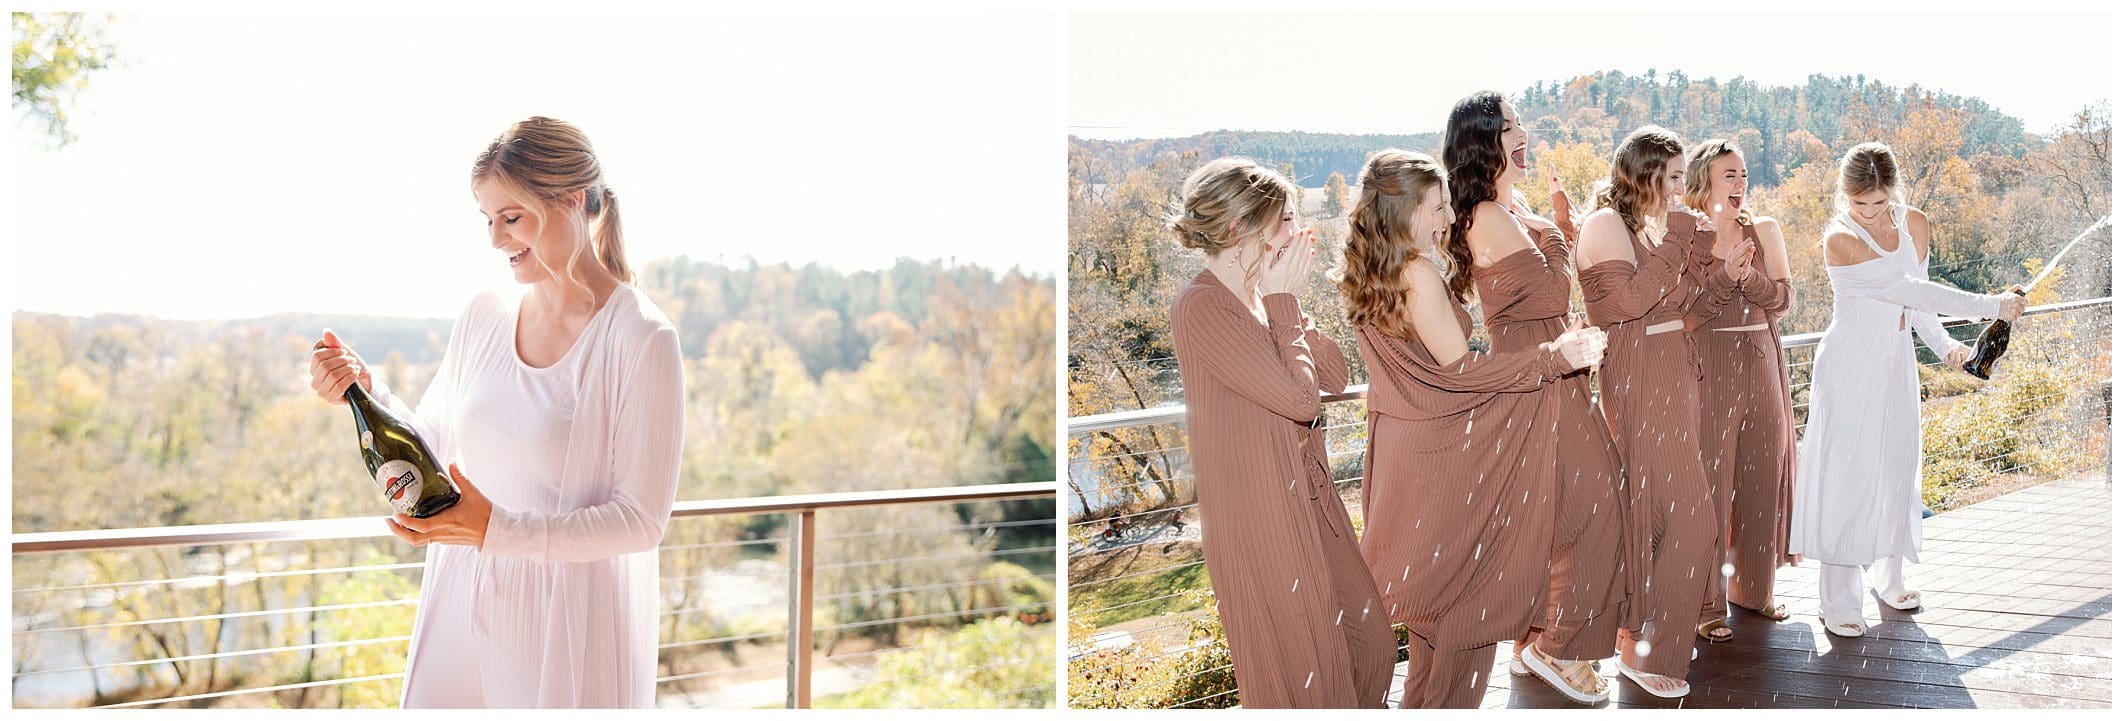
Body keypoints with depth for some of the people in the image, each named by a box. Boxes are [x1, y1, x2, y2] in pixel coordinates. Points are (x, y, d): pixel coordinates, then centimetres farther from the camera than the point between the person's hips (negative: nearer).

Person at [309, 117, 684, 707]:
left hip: (571, 621, -5)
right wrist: (366, 392, -4)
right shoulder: (484, 316, 3)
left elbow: (642, 520, -16)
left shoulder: (641, 339, -15)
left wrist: (499, 530, -23)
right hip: (463, 607, 5)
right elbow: (431, 447, 13)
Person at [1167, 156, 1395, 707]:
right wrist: (1284, 301, -14)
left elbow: (1335, 375, 3)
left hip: (1305, 495, 9)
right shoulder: (1202, 307, -21)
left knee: (1366, 636, 19)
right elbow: (1300, 397, -24)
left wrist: (1286, 300, -3)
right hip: (1260, 512, -9)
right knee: (1299, 668, 8)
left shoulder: (1262, 298, 8)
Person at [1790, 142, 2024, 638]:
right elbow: (1908, 289, -22)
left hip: (1897, 362, 6)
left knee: (1896, 468, 13)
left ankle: (1889, 577, 30)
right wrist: (1990, 306, -19)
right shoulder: (1840, 240, -18)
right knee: (1845, 474, -5)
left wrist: (1943, 345, -5)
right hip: (1849, 366, -6)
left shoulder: (1914, 225, 3)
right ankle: (1839, 601, 1)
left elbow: (1915, 299, 11)